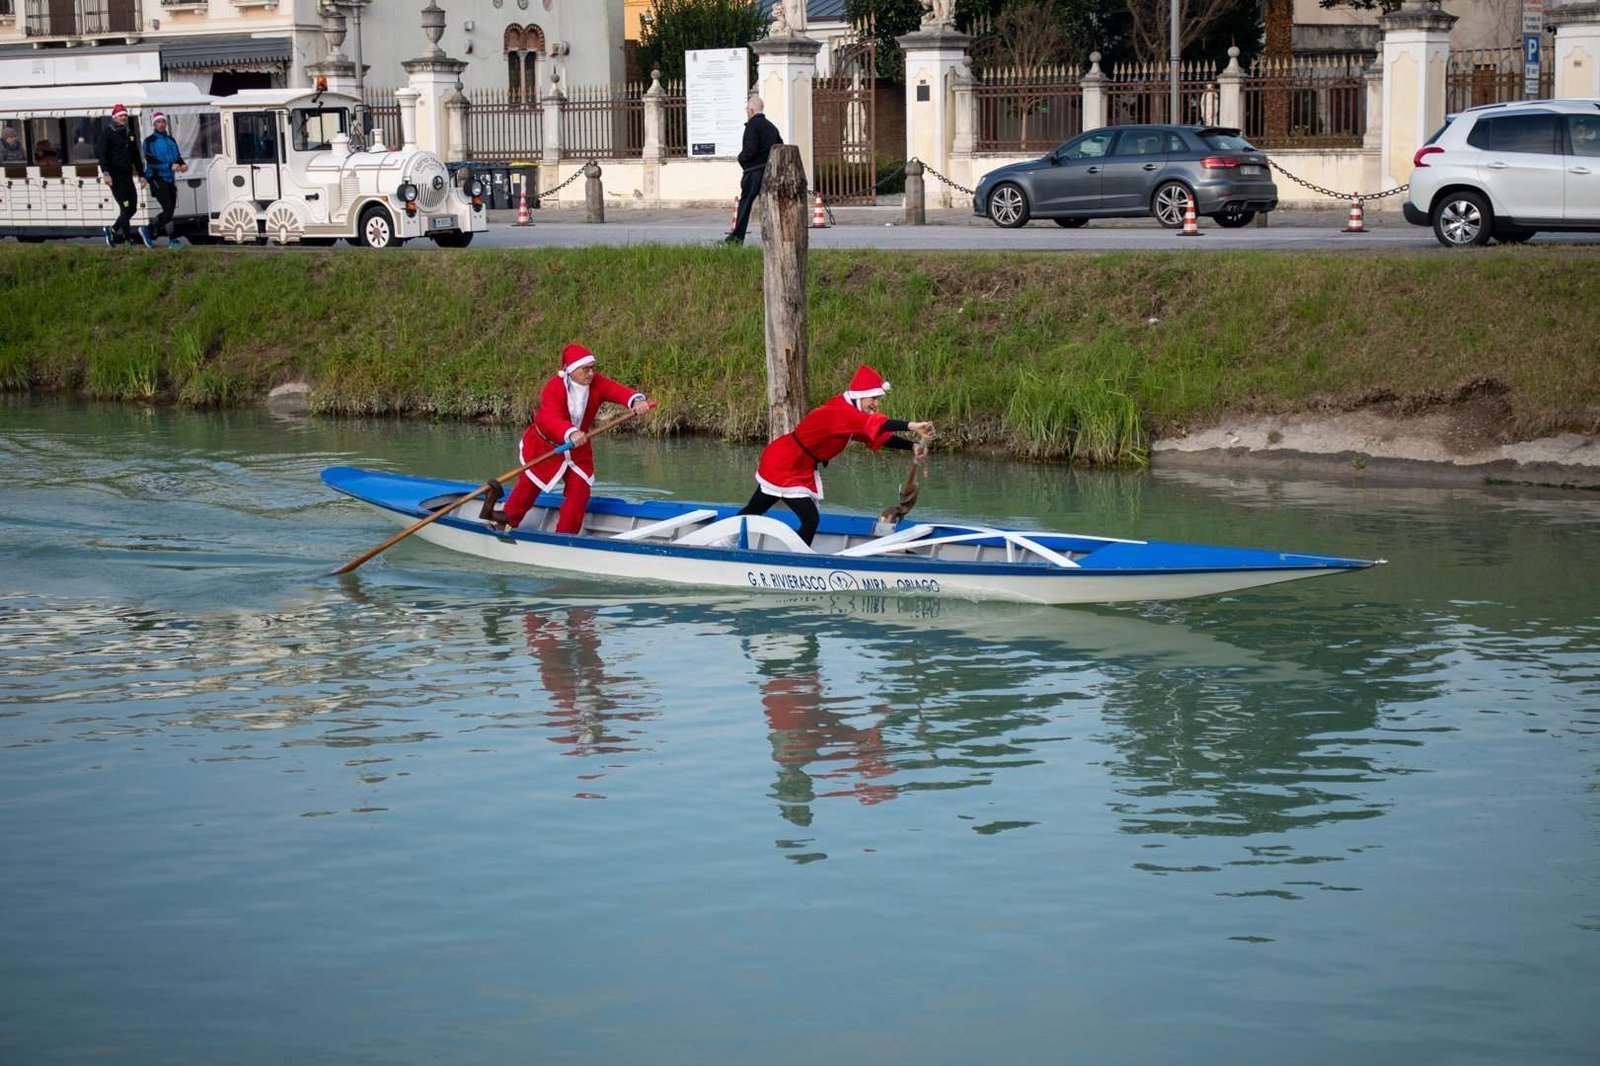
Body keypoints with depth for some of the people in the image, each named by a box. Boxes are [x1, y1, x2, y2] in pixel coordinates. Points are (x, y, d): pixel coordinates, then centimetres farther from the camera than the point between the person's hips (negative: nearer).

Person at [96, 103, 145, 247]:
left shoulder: (130, 133, 18)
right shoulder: (107, 133, -2)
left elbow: (136, 156, 24)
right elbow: (102, 153, -10)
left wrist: (141, 174, 19)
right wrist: (105, 173, -22)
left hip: (127, 175, 7)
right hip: (115, 176, -7)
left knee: (132, 207, 6)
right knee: (125, 207, -12)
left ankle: (113, 230, 23)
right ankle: (127, 238, -10)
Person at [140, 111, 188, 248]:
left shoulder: (171, 140, 16)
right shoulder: (150, 141, -4)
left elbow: (178, 157, 18)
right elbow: (151, 161, -14)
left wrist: (182, 164, -7)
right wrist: (170, 166, -24)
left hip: (170, 179, 7)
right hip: (157, 179, -7)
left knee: (170, 210, 9)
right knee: (168, 208, -14)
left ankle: (147, 229, 25)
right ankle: (172, 239, -11)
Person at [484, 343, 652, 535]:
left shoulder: (596, 383, -16)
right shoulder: (553, 388, -32)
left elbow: (618, 390, -34)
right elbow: (551, 418, -48)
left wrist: (637, 399, -57)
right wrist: (570, 434, -69)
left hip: (578, 449, 4)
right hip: (544, 445, -4)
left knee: (580, 492, -6)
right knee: (529, 488, 12)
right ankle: (509, 520, 38)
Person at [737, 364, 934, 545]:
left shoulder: (851, 414, 4)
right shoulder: (839, 412, -27)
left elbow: (880, 437, 1)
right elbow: (872, 424, -44)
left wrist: (913, 446, -15)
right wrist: (911, 426, -53)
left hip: (801, 469, 10)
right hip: (783, 467, -10)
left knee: (754, 510, 18)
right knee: (810, 520, -12)